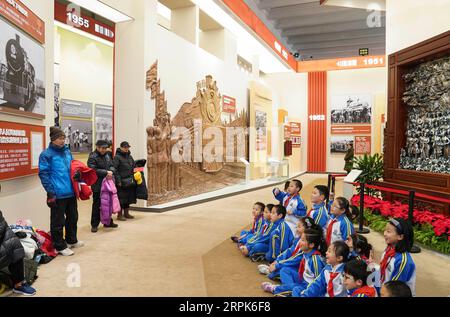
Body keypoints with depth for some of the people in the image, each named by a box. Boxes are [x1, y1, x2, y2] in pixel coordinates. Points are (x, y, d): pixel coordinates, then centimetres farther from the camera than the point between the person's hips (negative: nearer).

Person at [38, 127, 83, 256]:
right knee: (58, 221, 4)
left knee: (72, 217, 19)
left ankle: (72, 240, 35)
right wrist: (51, 192, -16)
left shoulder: (67, 151, 11)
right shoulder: (46, 154, -9)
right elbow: (44, 174, -12)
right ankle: (60, 246, 18)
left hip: (71, 192, 7)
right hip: (58, 194, -7)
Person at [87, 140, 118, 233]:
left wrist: (111, 171, -10)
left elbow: (112, 166, 13)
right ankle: (94, 225, 10)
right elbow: (93, 170, -20)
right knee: (97, 205, 0)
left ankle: (108, 222, 28)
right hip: (97, 185, -7)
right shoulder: (92, 157, -11)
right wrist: (106, 172, -19)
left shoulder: (107, 156, 11)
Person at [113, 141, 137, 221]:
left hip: (130, 181, 7)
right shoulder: (117, 157, -9)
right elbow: (115, 170, -14)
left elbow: (133, 167, 22)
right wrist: (118, 181, -18)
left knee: (129, 198, 12)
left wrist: (133, 178, 12)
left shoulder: (129, 156, 15)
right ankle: (119, 215, 9)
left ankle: (126, 213, 25)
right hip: (122, 182, -7)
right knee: (121, 198, -2)